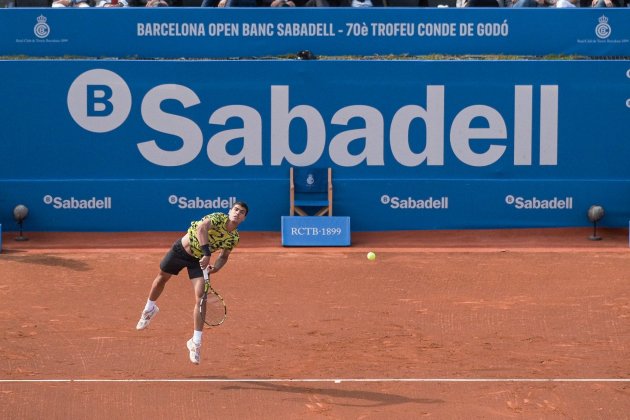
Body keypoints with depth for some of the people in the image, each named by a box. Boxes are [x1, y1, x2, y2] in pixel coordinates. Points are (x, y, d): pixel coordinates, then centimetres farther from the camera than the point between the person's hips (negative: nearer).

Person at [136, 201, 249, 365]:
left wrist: (216, 267, -14)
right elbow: (202, 227, -44)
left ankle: (195, 343, -7)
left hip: (199, 261, 2)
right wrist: (206, 253, -49)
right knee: (162, 278, 20)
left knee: (201, 298, -14)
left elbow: (224, 255, 7)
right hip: (181, 249, -2)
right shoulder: (218, 217, -25)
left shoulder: (234, 238, -9)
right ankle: (150, 309, 52)